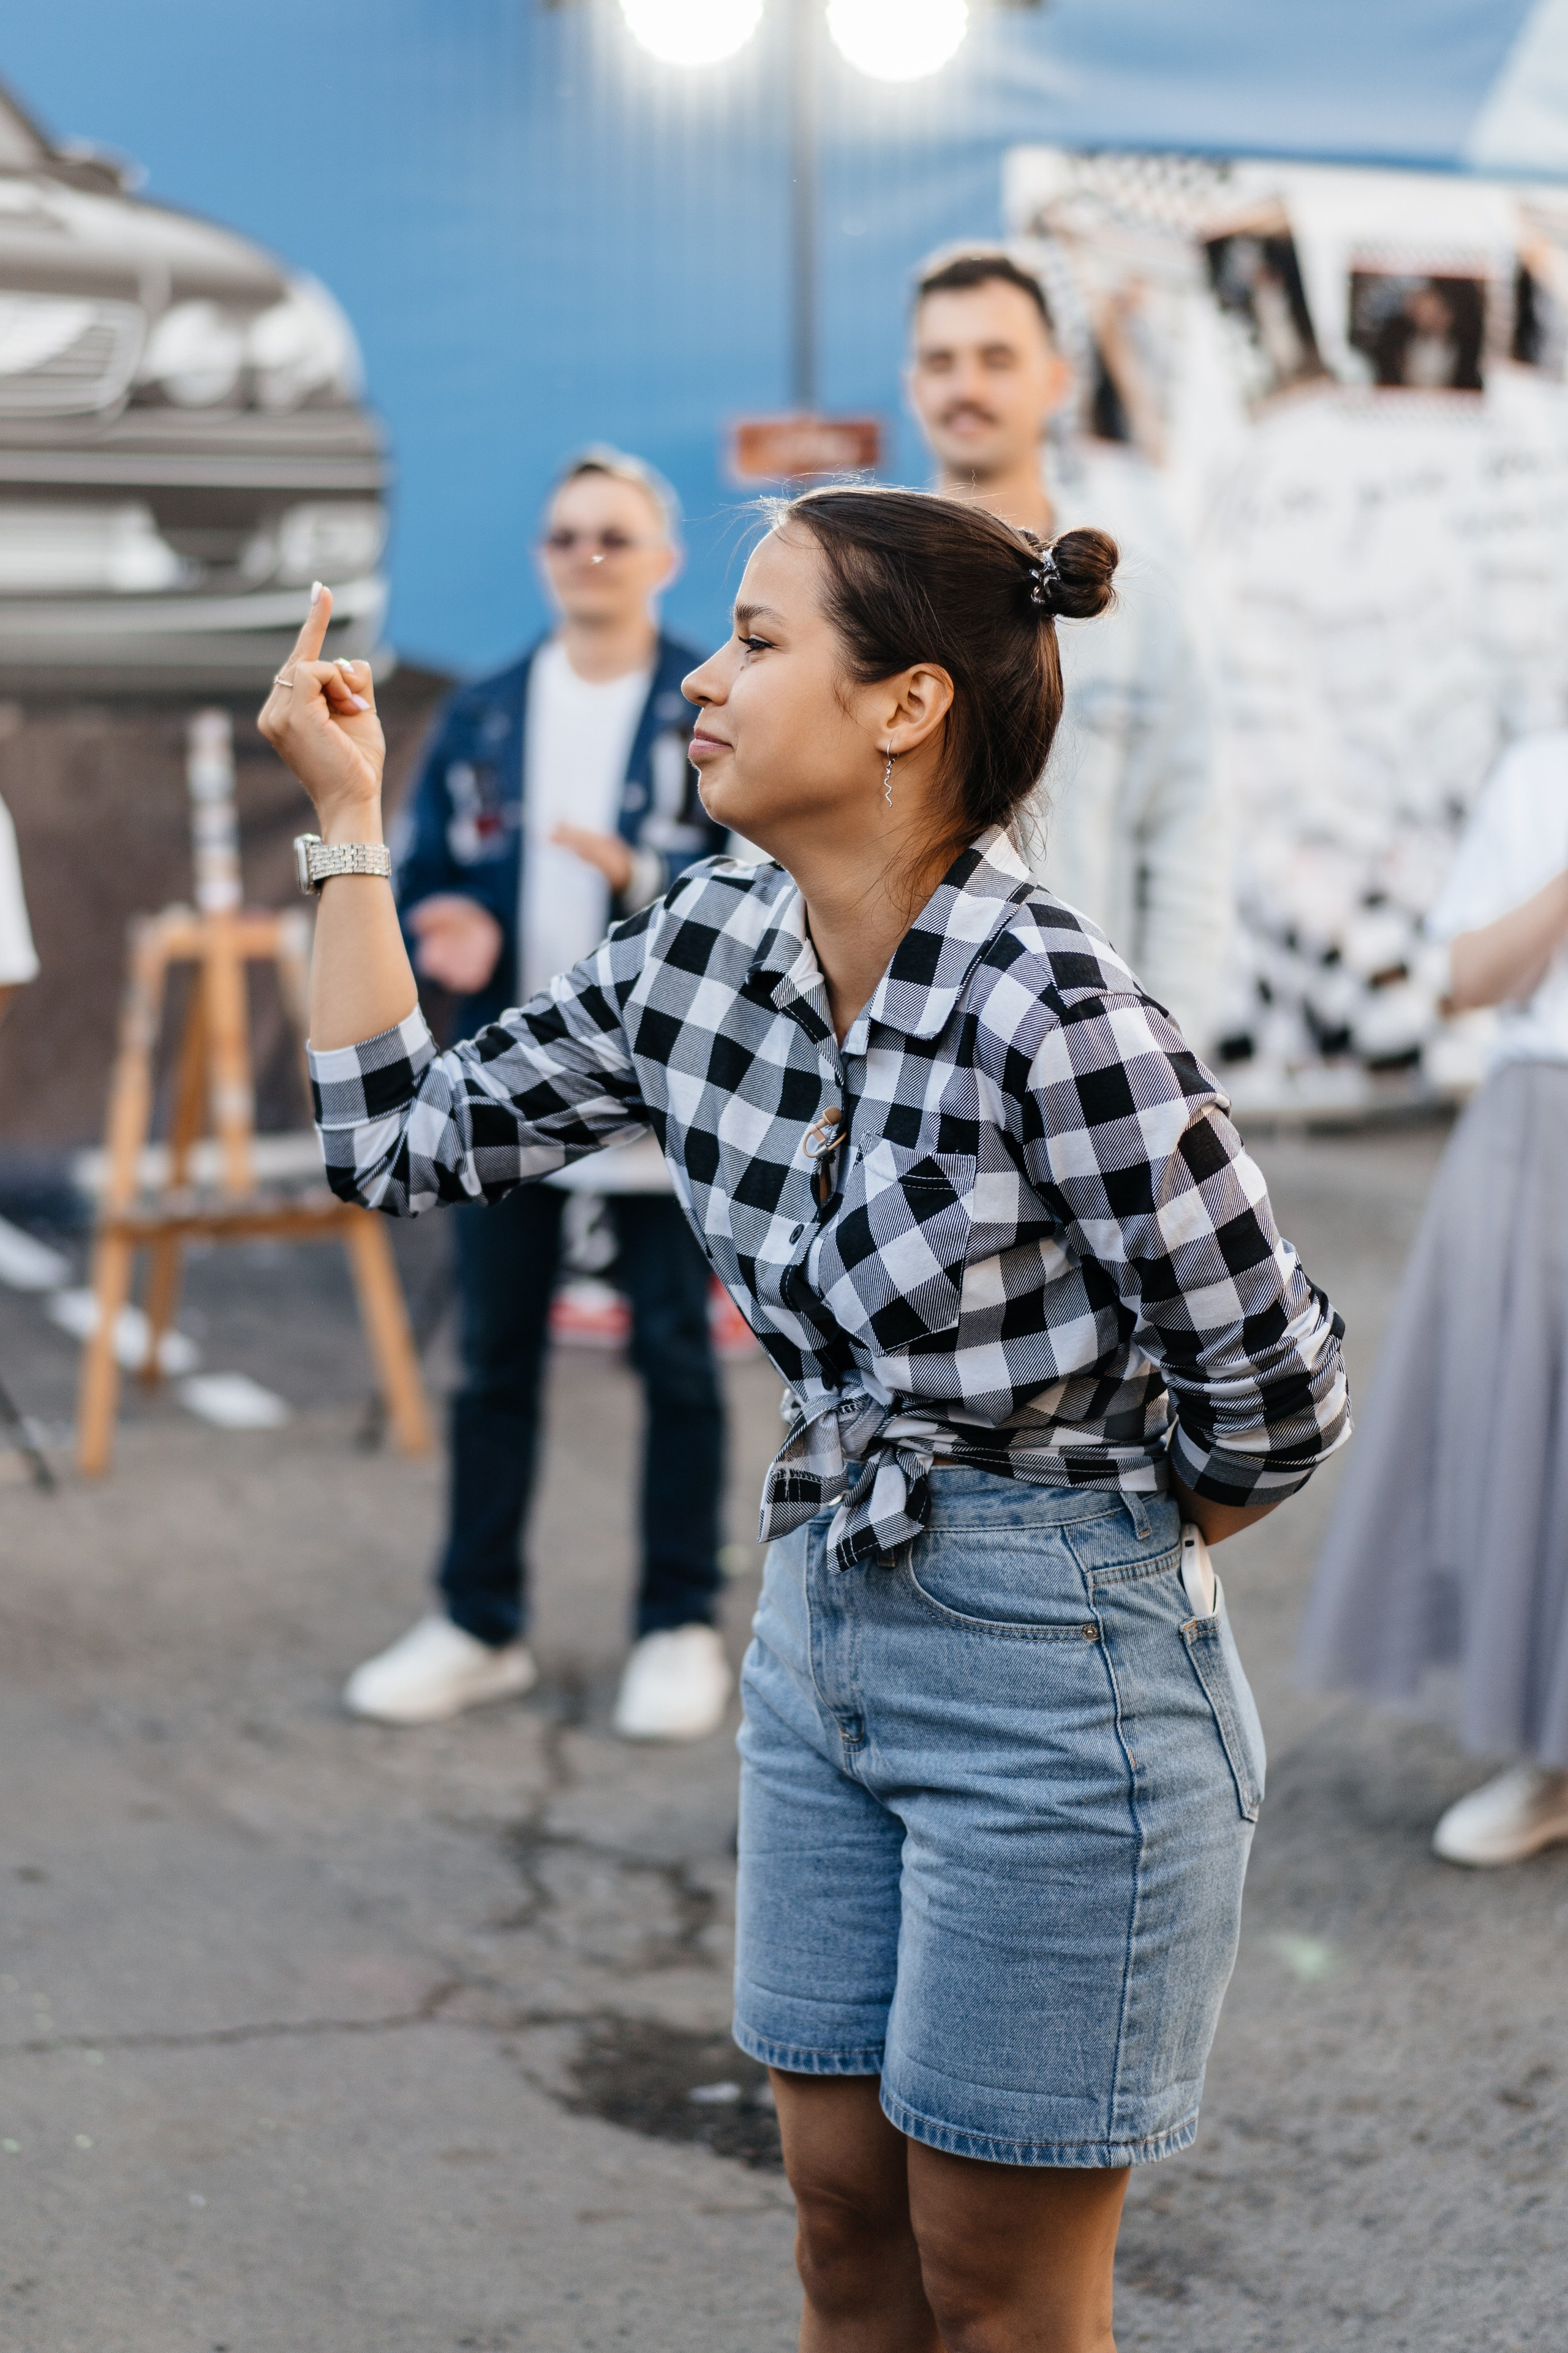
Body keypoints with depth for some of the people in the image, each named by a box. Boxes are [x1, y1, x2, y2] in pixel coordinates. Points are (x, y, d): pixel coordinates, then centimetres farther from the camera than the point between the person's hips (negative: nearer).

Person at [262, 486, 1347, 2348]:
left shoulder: (1044, 1003, -23)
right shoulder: (701, 954, -1)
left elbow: (1277, 1387, -15)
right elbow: (403, 1137, 9)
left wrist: (1078, 1561, 2)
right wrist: (345, 812, 6)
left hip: (1051, 1688, -7)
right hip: (820, 1636, 7)